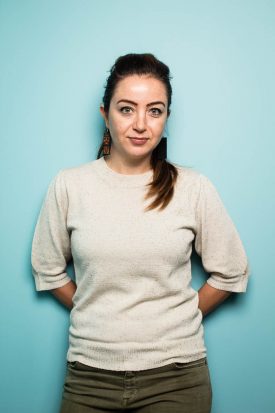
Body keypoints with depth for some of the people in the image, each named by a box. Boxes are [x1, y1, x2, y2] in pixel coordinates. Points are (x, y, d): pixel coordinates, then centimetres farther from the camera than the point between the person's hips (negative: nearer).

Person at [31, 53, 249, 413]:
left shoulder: (194, 188, -6)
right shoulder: (69, 185, -4)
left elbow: (232, 272, 3)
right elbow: (47, 269, 8)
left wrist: (178, 319, 4)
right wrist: (95, 316, 6)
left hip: (176, 373, 0)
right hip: (89, 372, 1)